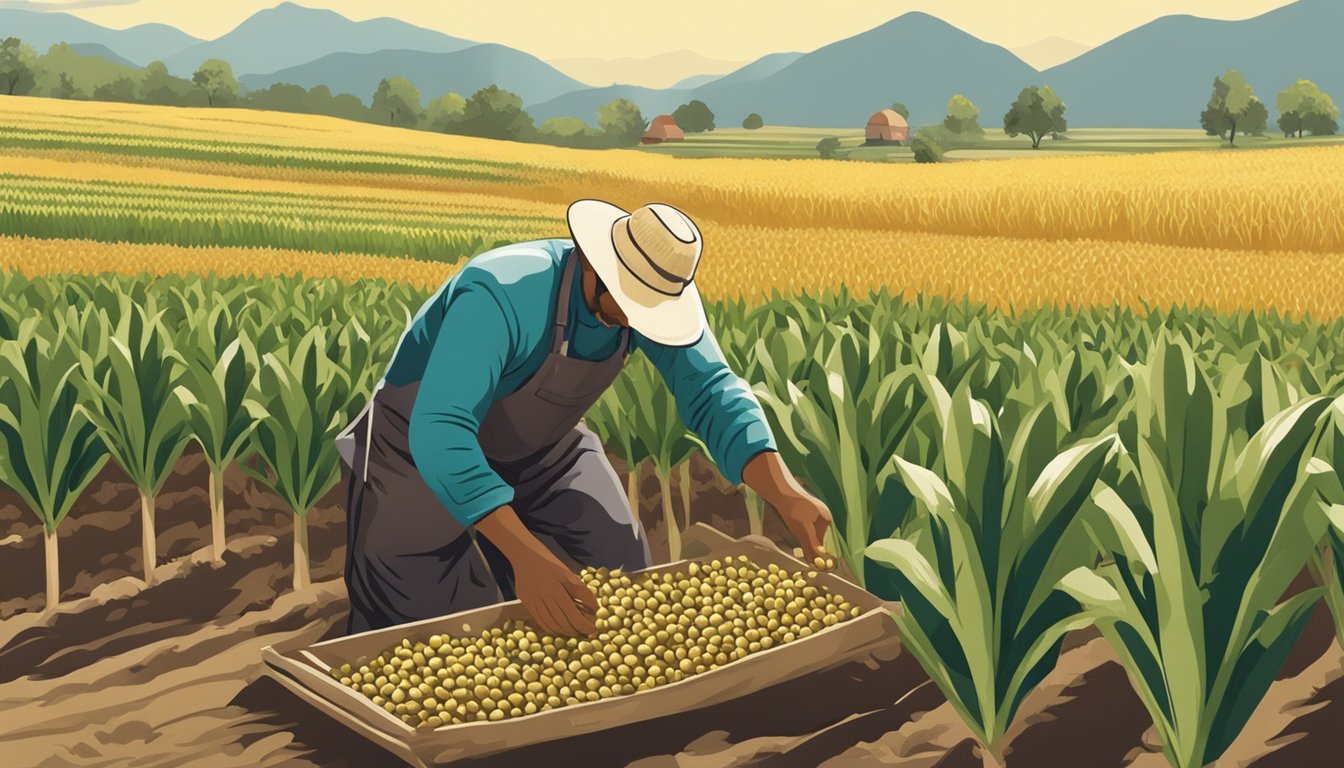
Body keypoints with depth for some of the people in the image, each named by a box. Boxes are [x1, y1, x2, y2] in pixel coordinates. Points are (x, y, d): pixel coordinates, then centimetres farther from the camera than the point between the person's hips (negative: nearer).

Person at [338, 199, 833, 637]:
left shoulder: (653, 290, -19)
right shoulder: (502, 296, -40)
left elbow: (712, 392, -17)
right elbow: (439, 434, -48)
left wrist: (785, 494, -33)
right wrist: (525, 555, -57)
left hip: (540, 448, 6)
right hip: (428, 450, -6)